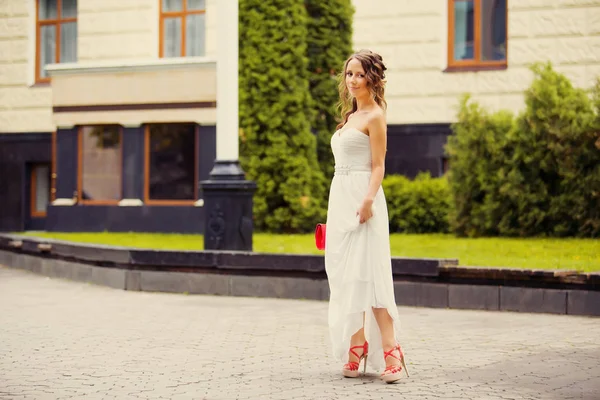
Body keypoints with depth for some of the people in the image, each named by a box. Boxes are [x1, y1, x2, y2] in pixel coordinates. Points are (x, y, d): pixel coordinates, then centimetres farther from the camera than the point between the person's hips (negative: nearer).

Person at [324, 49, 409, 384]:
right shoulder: (350, 115, 20)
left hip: (361, 197, -9)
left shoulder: (375, 116, -5)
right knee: (346, 274, 6)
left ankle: (390, 351, -14)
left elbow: (378, 166, -11)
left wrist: (368, 199, -25)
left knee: (368, 273, -14)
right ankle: (356, 347, 10)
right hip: (340, 198, 9)